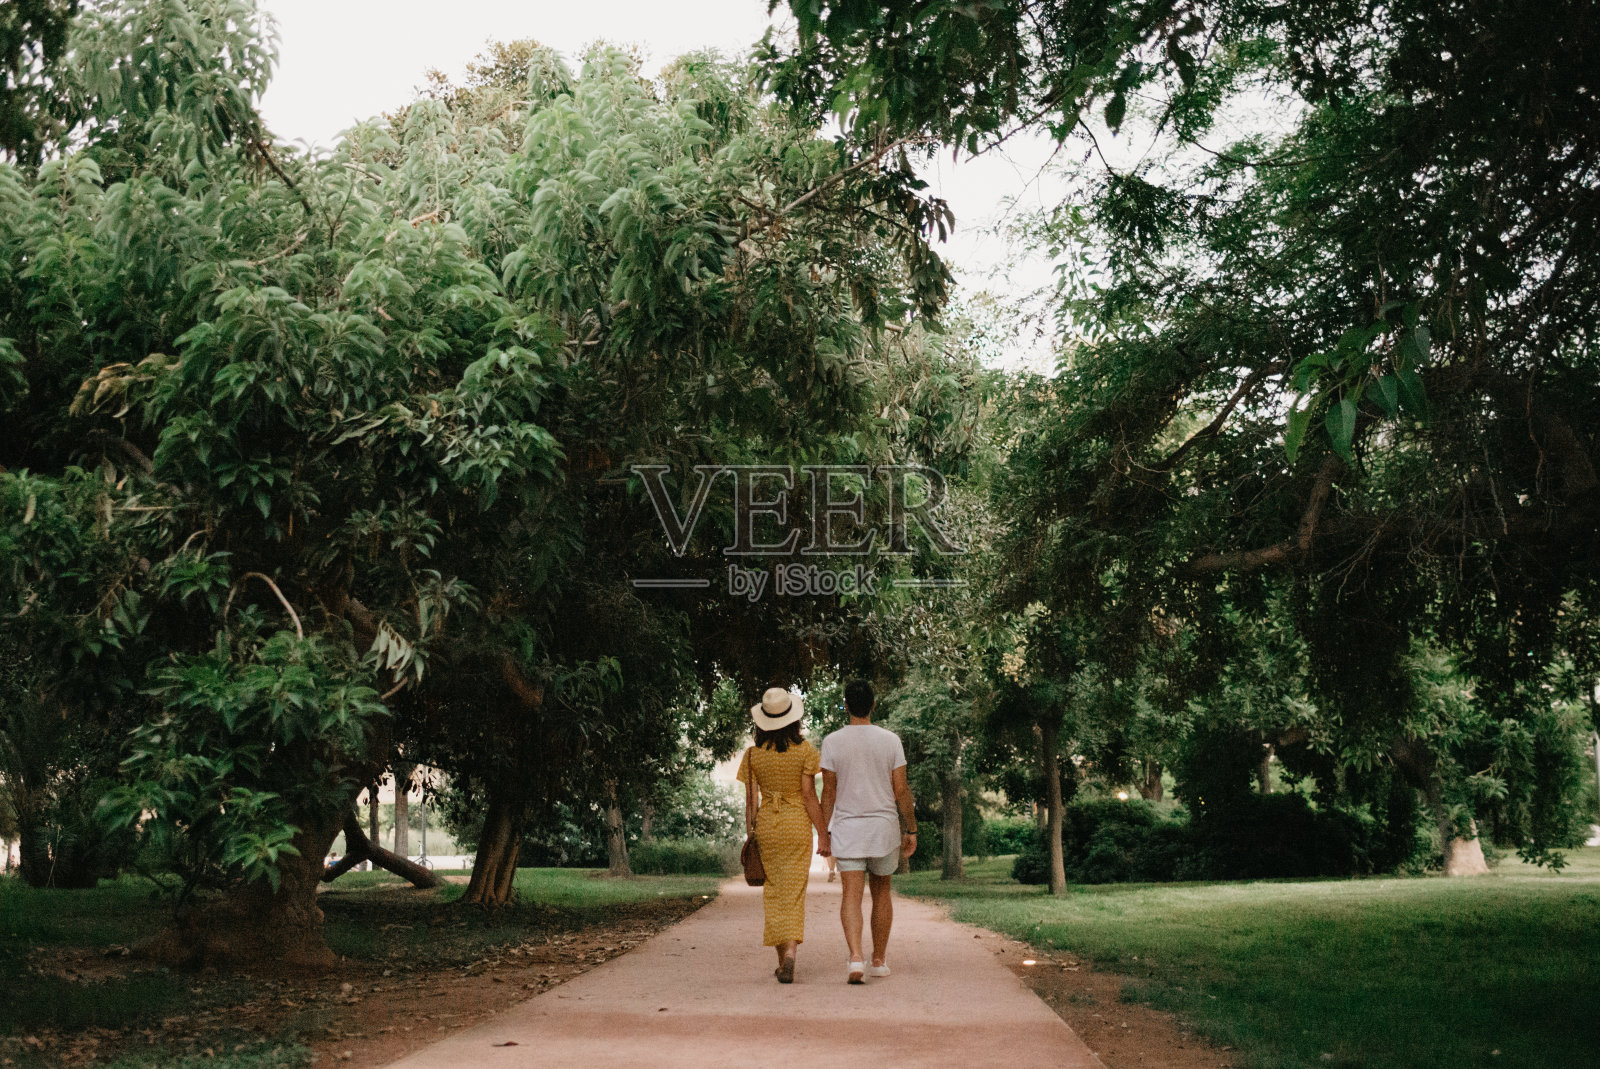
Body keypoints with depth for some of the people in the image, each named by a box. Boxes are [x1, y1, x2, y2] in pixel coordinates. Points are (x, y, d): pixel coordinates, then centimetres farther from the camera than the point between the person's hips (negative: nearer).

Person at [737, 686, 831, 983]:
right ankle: (790, 951, -18)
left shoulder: (753, 755, -2)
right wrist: (823, 834, -2)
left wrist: (751, 836, 7)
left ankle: (782, 961, 14)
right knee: (794, 894, 2)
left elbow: (750, 801, -1)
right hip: (798, 825, -2)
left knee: (774, 893, 12)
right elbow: (809, 796, -8)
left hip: (766, 826, 2)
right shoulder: (804, 751, -7)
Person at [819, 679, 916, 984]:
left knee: (851, 894, -5)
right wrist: (911, 829, 6)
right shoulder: (890, 740, -2)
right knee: (881, 893, 15)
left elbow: (828, 792, -2)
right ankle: (879, 960, 23)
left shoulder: (832, 742, -3)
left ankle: (855, 957, -23)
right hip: (884, 826, 1)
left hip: (847, 828, -1)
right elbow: (901, 790, -2)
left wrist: (824, 832, 6)